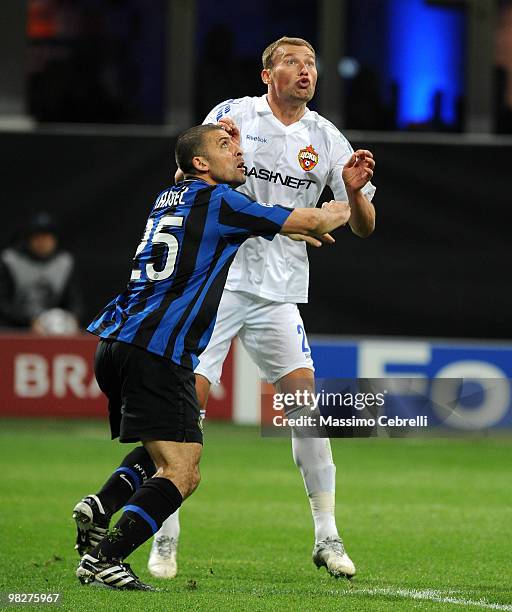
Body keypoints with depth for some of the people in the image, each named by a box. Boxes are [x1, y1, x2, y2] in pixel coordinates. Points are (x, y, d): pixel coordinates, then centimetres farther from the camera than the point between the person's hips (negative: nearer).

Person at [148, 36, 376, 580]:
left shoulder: (326, 139, 6)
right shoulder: (233, 115, 1)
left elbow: (363, 229, 7)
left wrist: (354, 191, -16)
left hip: (279, 292, 2)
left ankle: (327, 536, -2)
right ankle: (165, 539, -1)